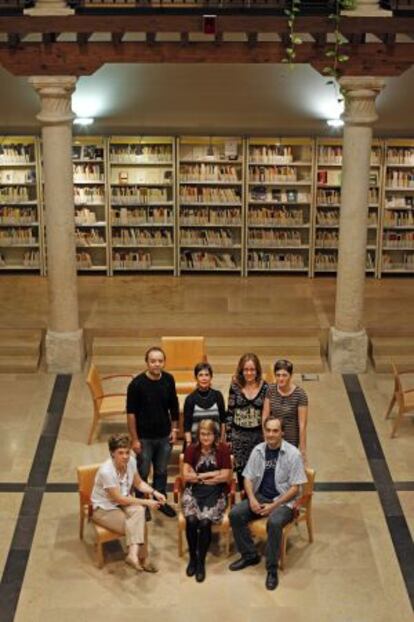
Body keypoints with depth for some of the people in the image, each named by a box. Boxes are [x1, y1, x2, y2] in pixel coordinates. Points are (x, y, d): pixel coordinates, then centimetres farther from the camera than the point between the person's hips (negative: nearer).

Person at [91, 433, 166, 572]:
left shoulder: (131, 461, -11)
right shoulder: (106, 471, -30)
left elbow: (139, 483, 7)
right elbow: (119, 499, -25)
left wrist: (154, 492, -11)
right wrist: (147, 502, -22)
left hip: (122, 502, 6)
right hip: (104, 509, -6)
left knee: (139, 511, -27)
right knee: (138, 525, -23)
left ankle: (133, 554, -25)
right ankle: (142, 558, -7)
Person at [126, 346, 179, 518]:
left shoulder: (169, 380, -6)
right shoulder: (137, 384, -19)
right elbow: (131, 413, -14)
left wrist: (174, 429, 6)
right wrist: (134, 439, -13)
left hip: (164, 436, 4)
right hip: (145, 437, -3)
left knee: (161, 471, 19)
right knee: (142, 473, 12)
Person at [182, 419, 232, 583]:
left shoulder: (223, 449, 0)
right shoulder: (191, 449, 4)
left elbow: (226, 476, -5)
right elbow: (186, 476, -3)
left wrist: (198, 476, -4)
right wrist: (211, 474, -9)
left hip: (216, 492, -1)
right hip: (194, 491, 1)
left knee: (205, 521, -27)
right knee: (191, 520, -27)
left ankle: (201, 561, -7)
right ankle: (192, 558, -3)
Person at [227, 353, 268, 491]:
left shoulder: (264, 387, -4)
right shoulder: (235, 386, -4)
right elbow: (230, 412, 0)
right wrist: (229, 437, -1)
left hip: (258, 434, 0)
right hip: (239, 435, 0)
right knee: (240, 469, 8)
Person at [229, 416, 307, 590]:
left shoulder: (293, 454, -12)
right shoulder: (258, 450, 2)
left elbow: (294, 488, -11)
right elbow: (248, 478, 7)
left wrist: (274, 506, -18)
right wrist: (252, 499, -11)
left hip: (283, 501, -5)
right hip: (260, 496, 5)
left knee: (274, 522, -35)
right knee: (235, 514, -17)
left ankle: (272, 569, -18)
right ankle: (250, 555, 1)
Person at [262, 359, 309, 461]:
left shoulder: (299, 394, -13)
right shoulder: (271, 390, -3)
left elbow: (302, 424, -12)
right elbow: (265, 416, 3)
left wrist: (302, 449, -11)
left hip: (291, 442, -3)